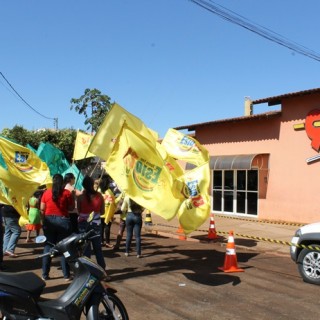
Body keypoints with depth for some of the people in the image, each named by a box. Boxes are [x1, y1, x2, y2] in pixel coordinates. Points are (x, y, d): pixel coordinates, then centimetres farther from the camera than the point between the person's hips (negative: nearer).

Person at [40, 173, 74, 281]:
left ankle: (45, 274, 13)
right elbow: (71, 208, -1)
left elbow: (42, 209, 2)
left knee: (48, 247, 10)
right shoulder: (67, 193, -5)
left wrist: (43, 221, 11)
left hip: (49, 221, 2)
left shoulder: (46, 193, 1)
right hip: (63, 221, -2)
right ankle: (66, 275, 7)